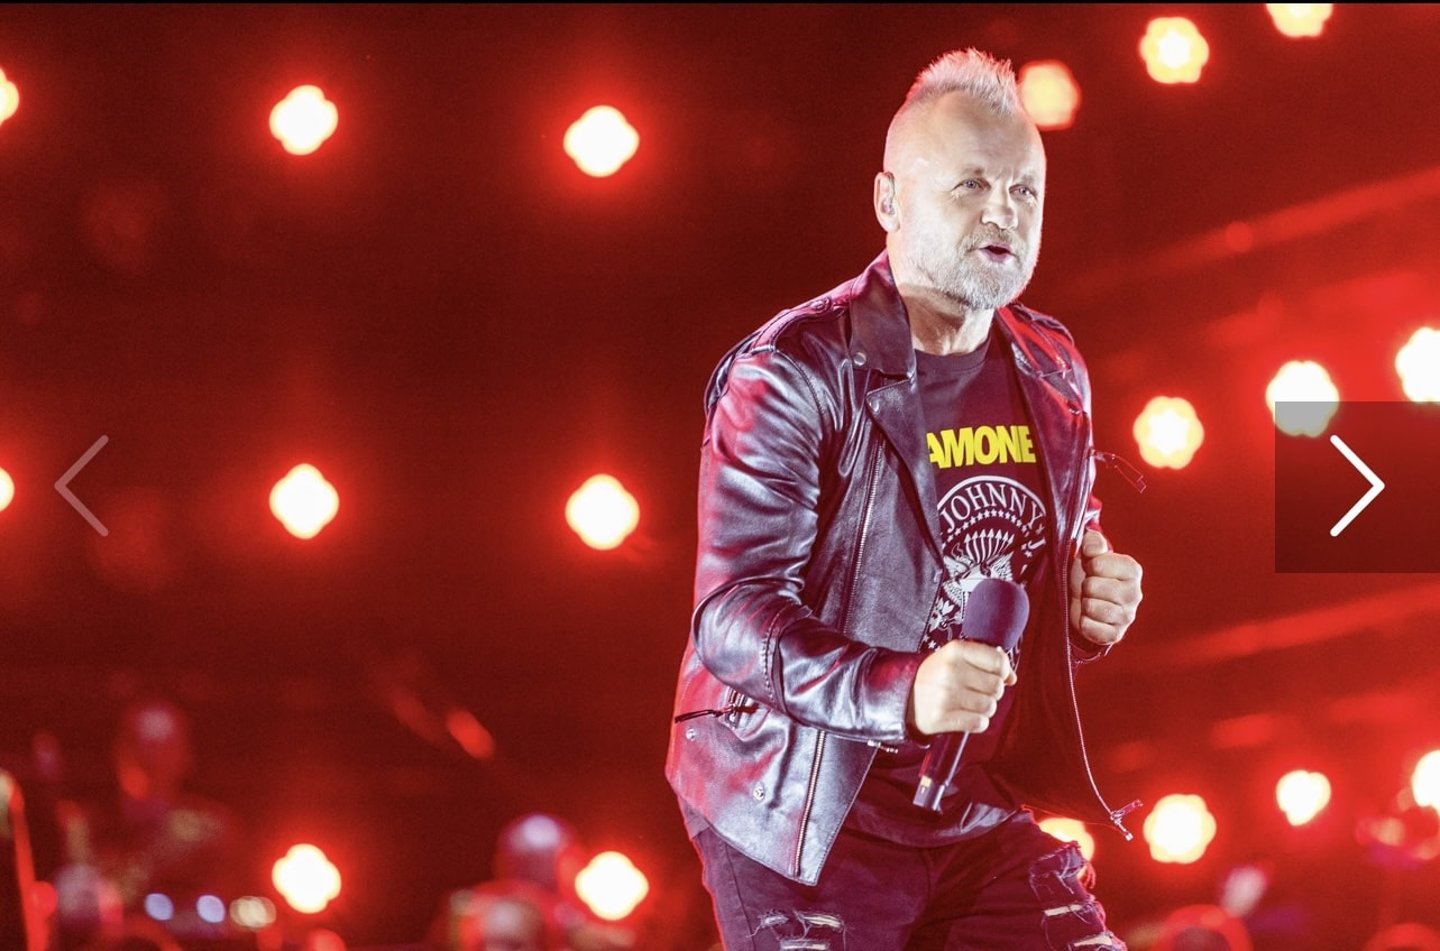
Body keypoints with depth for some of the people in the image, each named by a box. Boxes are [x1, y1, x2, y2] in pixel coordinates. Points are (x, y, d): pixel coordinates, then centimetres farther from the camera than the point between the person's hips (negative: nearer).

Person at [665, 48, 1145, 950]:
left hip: (986, 816, 6)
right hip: (808, 821, -6)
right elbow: (736, 615, -20)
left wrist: (1096, 603, -1)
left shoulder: (1053, 375, 8)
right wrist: (901, 692, -36)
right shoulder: (792, 373, -13)